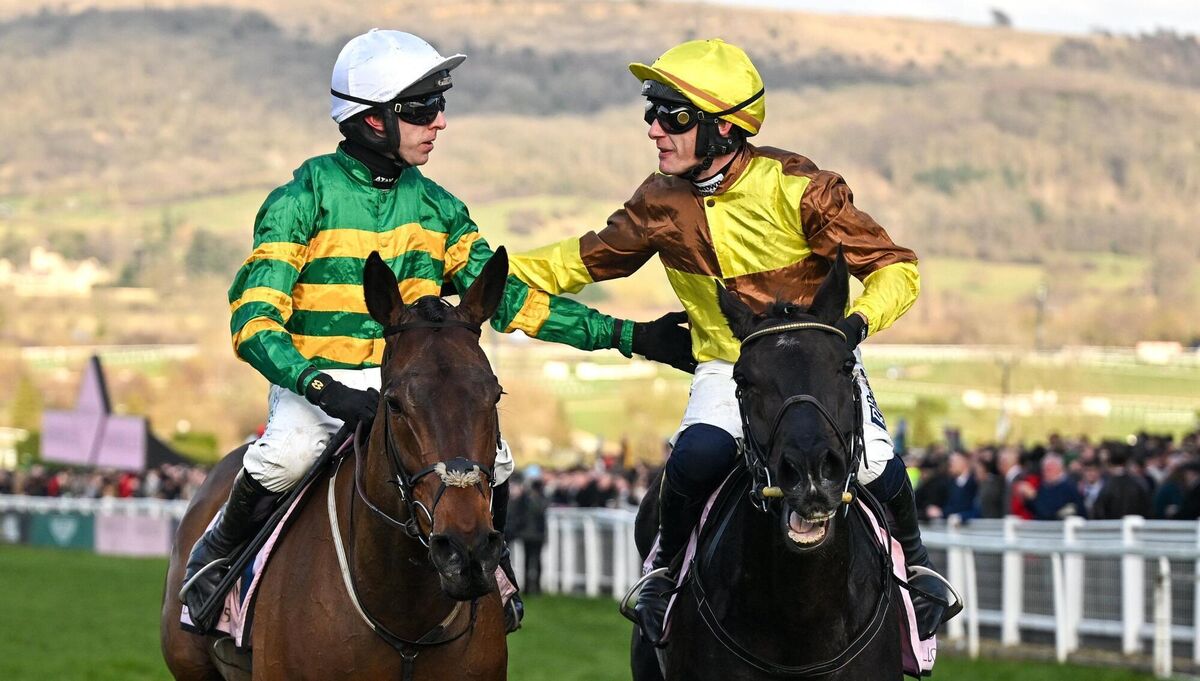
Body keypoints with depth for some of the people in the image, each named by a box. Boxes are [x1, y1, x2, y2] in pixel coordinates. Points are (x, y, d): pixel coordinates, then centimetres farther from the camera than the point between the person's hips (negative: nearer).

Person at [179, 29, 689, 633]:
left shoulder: (436, 208, 8)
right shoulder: (304, 199, -9)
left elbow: (507, 298, 11)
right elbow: (255, 321, -16)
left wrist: (624, 335, 2)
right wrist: (324, 387, -35)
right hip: (314, 380, -4)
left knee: (489, 458, -21)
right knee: (286, 457, -35)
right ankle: (217, 554, -4)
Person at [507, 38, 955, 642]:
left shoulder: (797, 188, -18)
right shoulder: (660, 203, -5)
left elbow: (896, 267, -14)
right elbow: (590, 259, 12)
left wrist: (857, 322, -34)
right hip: (727, 368, 2)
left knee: (873, 467, -25)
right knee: (697, 457, -30)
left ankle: (912, 560, 9)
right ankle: (665, 566, -1)